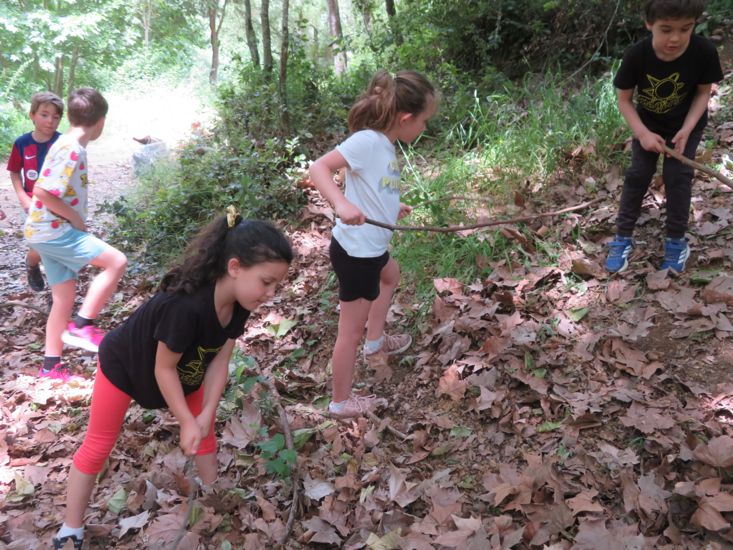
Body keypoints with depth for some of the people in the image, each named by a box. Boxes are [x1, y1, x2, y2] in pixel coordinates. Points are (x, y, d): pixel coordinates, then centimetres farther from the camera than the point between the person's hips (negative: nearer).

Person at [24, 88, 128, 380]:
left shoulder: (68, 145, 13)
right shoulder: (72, 149, -18)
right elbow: (42, 192, -24)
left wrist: (74, 221, 12)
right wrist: (76, 219, -14)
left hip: (51, 231, 10)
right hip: (53, 230, -10)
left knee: (64, 298, 12)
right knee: (116, 261, -16)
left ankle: (50, 367, 20)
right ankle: (81, 326, -8)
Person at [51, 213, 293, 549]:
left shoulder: (238, 302, -23)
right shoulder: (185, 305, -45)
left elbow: (219, 360, -14)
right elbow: (164, 369, -31)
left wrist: (205, 414, -19)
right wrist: (187, 422, -22)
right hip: (124, 364, -6)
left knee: (204, 431, 14)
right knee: (97, 446, 8)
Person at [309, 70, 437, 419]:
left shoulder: (385, 145, 4)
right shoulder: (367, 140, -21)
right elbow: (318, 168, -30)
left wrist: (392, 209, 25)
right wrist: (341, 204, -45)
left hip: (371, 247, 10)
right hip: (355, 251, -10)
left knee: (390, 274, 37)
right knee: (352, 330, 4)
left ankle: (375, 344, 52)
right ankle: (340, 403, 22)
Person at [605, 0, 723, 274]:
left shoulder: (704, 51, -28)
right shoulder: (636, 55, -29)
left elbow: (703, 93, -12)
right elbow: (624, 100, -16)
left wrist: (686, 130, -24)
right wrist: (642, 133, -26)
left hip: (687, 123, 0)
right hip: (648, 124, 1)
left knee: (678, 176, -7)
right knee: (637, 175, -2)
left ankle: (676, 240, 9)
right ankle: (623, 237, 9)